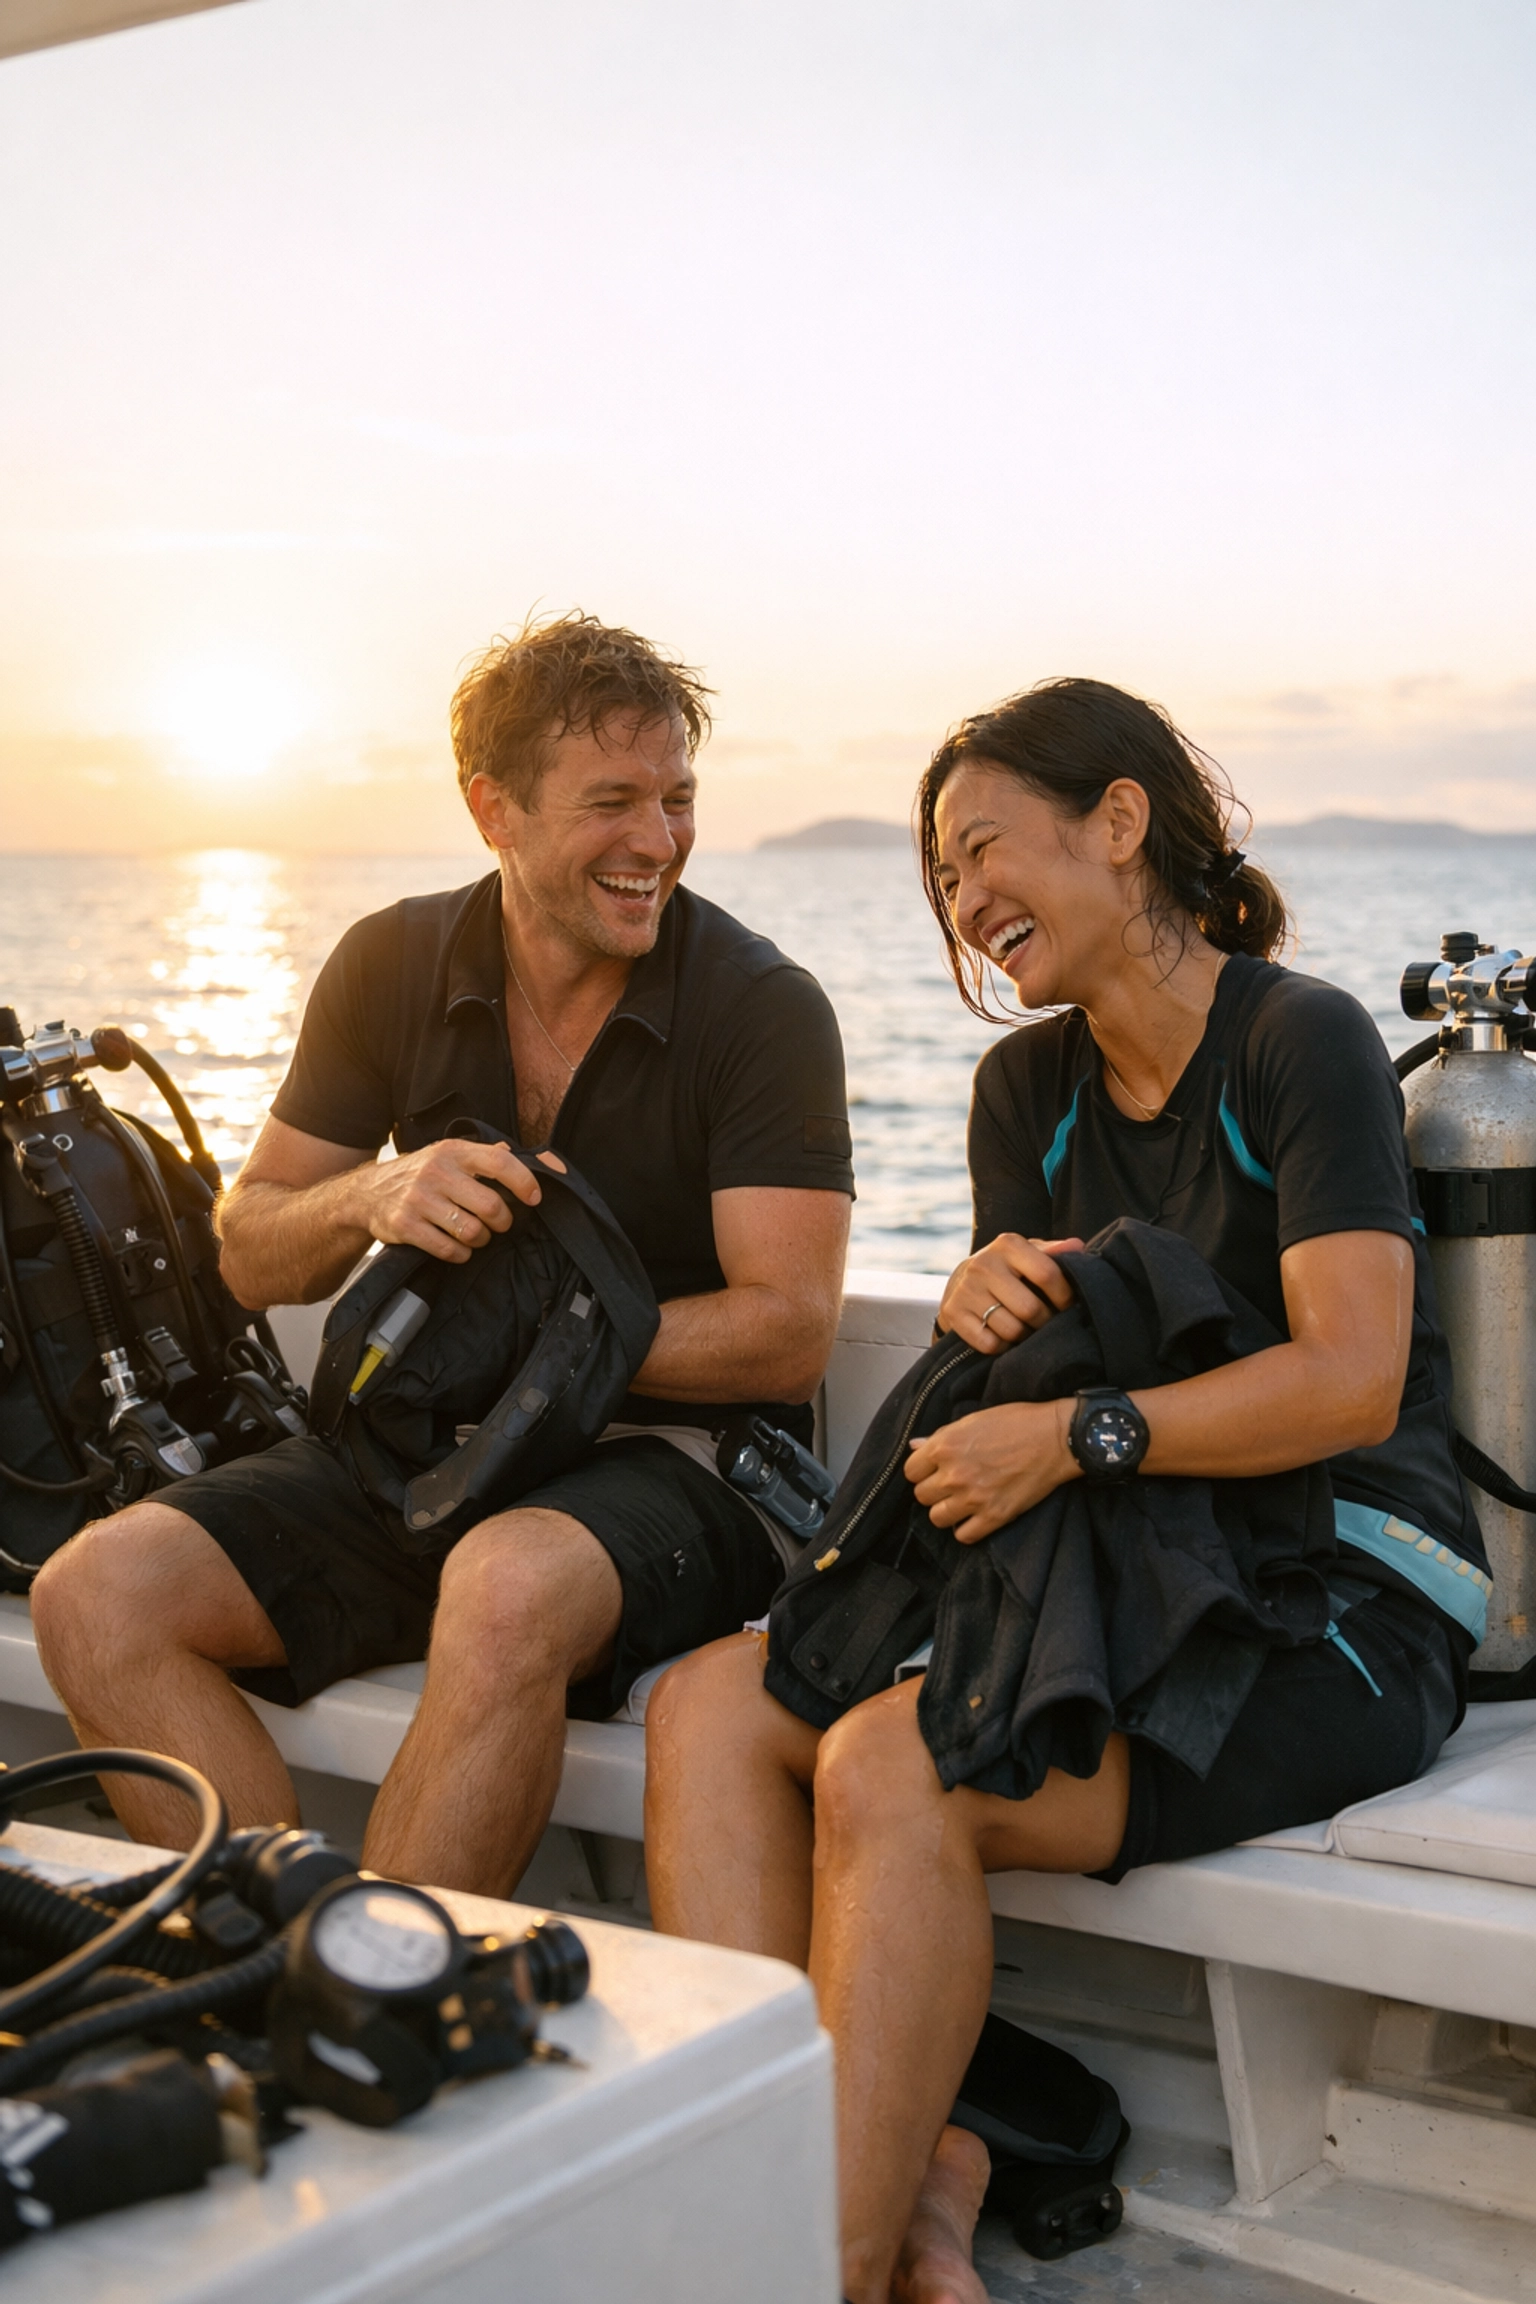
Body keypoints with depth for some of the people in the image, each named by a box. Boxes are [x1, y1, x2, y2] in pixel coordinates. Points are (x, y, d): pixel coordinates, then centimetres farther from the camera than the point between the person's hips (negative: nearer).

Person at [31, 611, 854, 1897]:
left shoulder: (761, 1008, -8)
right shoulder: (391, 967, 4)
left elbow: (787, 1334, -14)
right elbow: (248, 1257, 9)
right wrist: (369, 1201, -14)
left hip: (675, 1460, -4)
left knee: (507, 1594, -38)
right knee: (96, 1596, -16)